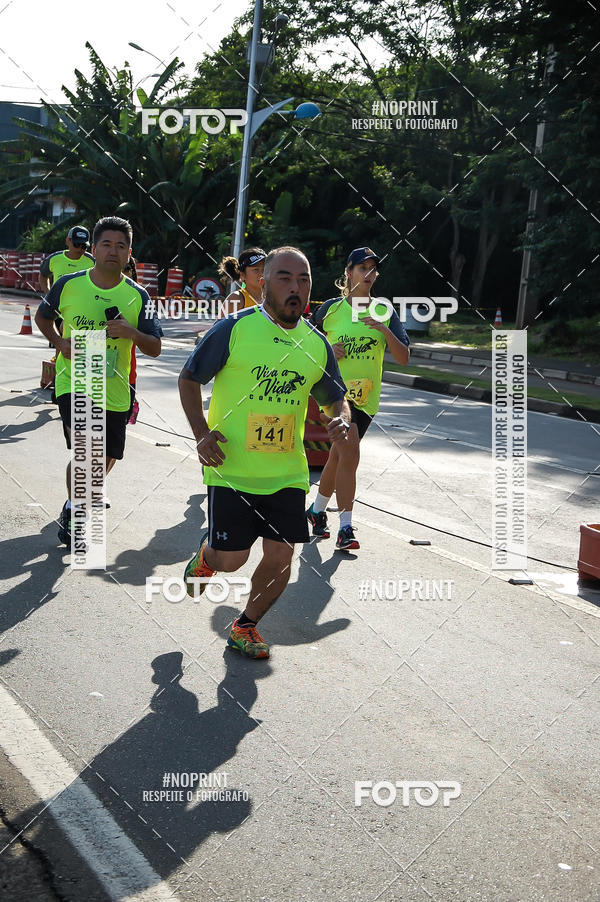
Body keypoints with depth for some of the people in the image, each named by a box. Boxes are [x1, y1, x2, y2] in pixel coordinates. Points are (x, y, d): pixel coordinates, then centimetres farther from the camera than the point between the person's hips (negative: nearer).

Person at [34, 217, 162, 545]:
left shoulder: (138, 297, -3)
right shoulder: (68, 284, -5)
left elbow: (155, 349, -1)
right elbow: (42, 316, 14)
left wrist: (133, 333, -22)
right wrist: (59, 342, -5)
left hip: (114, 392, 3)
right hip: (73, 383, -3)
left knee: (104, 464, 14)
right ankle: (71, 510, 0)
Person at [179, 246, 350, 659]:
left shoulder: (317, 343, 4)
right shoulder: (234, 329, -8)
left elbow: (336, 398, 17)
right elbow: (189, 379, 1)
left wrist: (341, 420, -7)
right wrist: (202, 434, -11)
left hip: (287, 473, 4)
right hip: (231, 467, -4)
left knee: (280, 557, 2)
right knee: (231, 559, -4)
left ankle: (246, 626, 28)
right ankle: (206, 553, 34)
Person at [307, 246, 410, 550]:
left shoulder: (385, 312, 4)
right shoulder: (331, 308, 0)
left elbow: (403, 358, -4)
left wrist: (384, 330, -19)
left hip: (366, 397, 3)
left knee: (338, 456, 13)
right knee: (350, 454, -18)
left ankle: (317, 510, 35)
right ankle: (345, 527, -12)